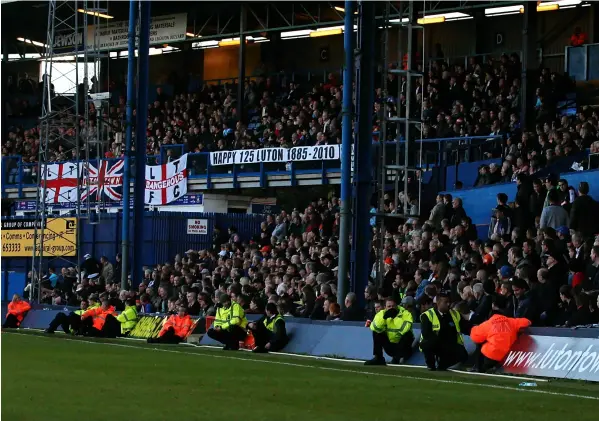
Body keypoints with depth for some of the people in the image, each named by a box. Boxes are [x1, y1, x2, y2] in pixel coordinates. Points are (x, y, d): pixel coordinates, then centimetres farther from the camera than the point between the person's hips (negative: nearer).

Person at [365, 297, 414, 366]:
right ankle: (378, 358, -6)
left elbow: (404, 329, -34)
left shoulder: (405, 313, -16)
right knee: (376, 333, -11)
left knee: (408, 334, -30)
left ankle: (397, 358, -18)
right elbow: (374, 328, -22)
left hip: (402, 346, -4)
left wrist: (395, 316, -30)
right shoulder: (382, 313, -6)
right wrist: (384, 317, -32)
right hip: (390, 345, 4)